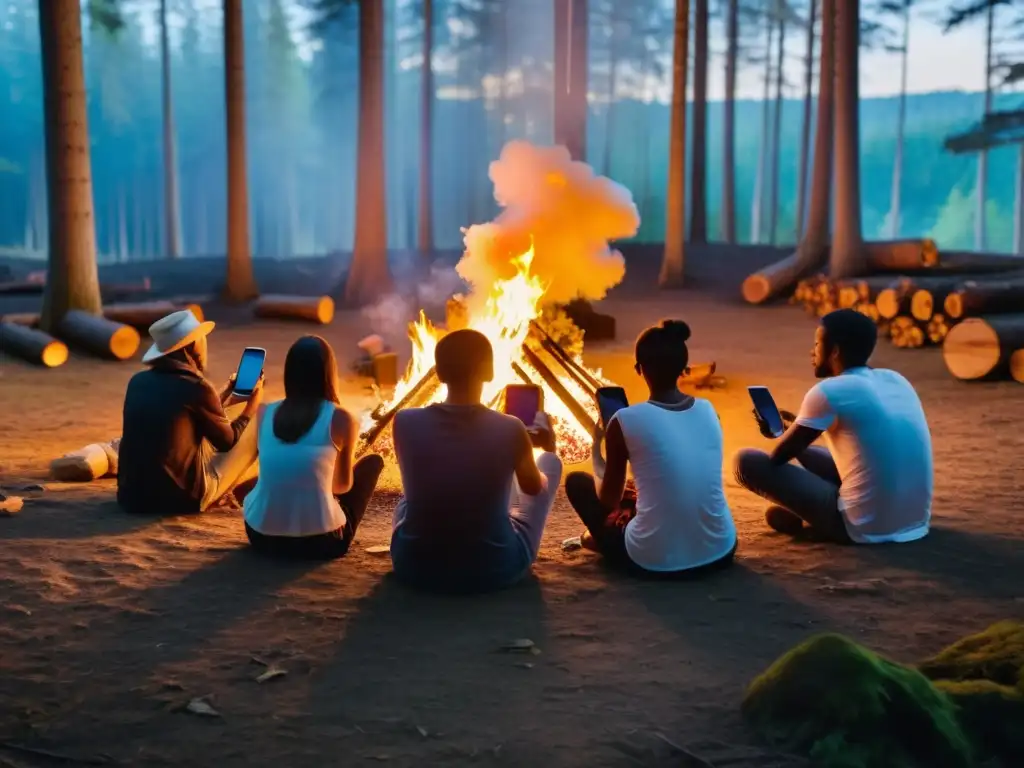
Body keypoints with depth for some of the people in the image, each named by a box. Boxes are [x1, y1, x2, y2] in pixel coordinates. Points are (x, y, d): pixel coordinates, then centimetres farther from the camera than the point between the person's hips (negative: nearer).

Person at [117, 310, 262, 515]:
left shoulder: (138, 381, 6)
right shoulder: (196, 387, -13)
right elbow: (227, 442, 3)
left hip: (131, 496, 7)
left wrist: (223, 398, 32)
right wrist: (250, 408, 19)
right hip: (182, 498, -7)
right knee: (255, 431, 11)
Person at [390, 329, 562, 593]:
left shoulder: (406, 423, -13)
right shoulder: (509, 429, -17)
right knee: (550, 462, 22)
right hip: (495, 570, -1)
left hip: (415, 566, 2)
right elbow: (534, 487, 6)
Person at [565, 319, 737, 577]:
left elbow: (608, 499, 3)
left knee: (577, 481, 17)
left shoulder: (625, 420, -11)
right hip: (719, 552, 5)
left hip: (653, 561, -5)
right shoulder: (708, 410, 4)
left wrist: (596, 450, 20)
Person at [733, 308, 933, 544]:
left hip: (864, 528, -8)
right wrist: (799, 424, 30)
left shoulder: (829, 391, -13)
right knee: (807, 452, 29)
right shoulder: (896, 380, 9)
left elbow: (779, 457, -2)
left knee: (747, 461, -3)